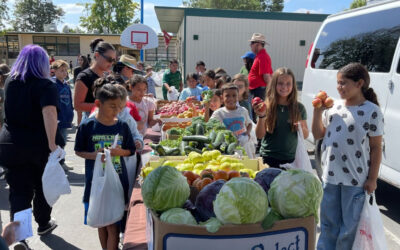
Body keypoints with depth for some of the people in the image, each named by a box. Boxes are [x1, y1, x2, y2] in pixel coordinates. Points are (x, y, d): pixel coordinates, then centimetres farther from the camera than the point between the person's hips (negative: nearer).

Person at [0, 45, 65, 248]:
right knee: (43, 186, 18)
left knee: (19, 191, 5)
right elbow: (49, 113, -28)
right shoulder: (45, 85, -10)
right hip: (40, 144, -3)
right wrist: (52, 143, -31)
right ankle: (43, 224, 36)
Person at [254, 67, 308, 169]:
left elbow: (306, 135, 10)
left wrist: (302, 128, -10)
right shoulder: (267, 106, -5)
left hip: (291, 159, 2)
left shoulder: (299, 108, 3)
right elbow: (260, 135, -6)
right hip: (269, 158, -1)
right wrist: (261, 117, -20)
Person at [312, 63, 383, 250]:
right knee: (328, 224, 17)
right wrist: (318, 111, -1)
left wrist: (372, 179, -7)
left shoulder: (371, 111, -8)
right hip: (330, 177, 5)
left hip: (356, 180, -4)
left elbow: (376, 148, -6)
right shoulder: (333, 106, 5)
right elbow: (318, 135, 10)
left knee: (349, 225, 10)